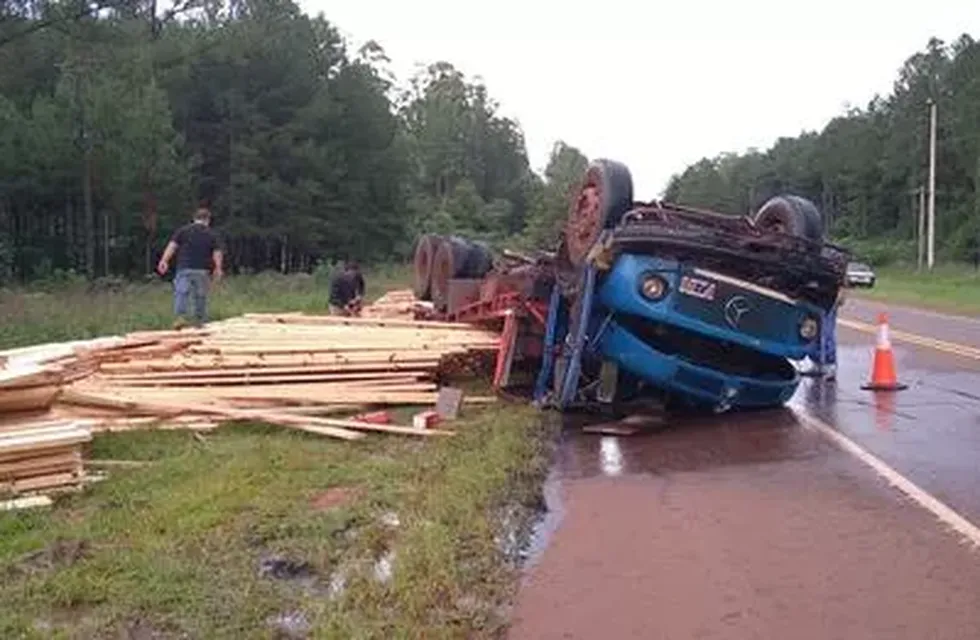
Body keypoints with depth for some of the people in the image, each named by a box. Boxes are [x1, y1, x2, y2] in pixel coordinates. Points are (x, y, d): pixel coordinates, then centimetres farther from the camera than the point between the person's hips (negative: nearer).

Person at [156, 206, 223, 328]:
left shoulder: (183, 230, 7)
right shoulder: (212, 234, 7)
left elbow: (172, 246, -2)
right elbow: (216, 253, 0)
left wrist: (164, 261, -4)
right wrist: (218, 268, 4)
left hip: (184, 268, -1)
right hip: (203, 270, 1)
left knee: (181, 293, -3)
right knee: (200, 296, 10)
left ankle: (180, 316, -20)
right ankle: (200, 321, 16)